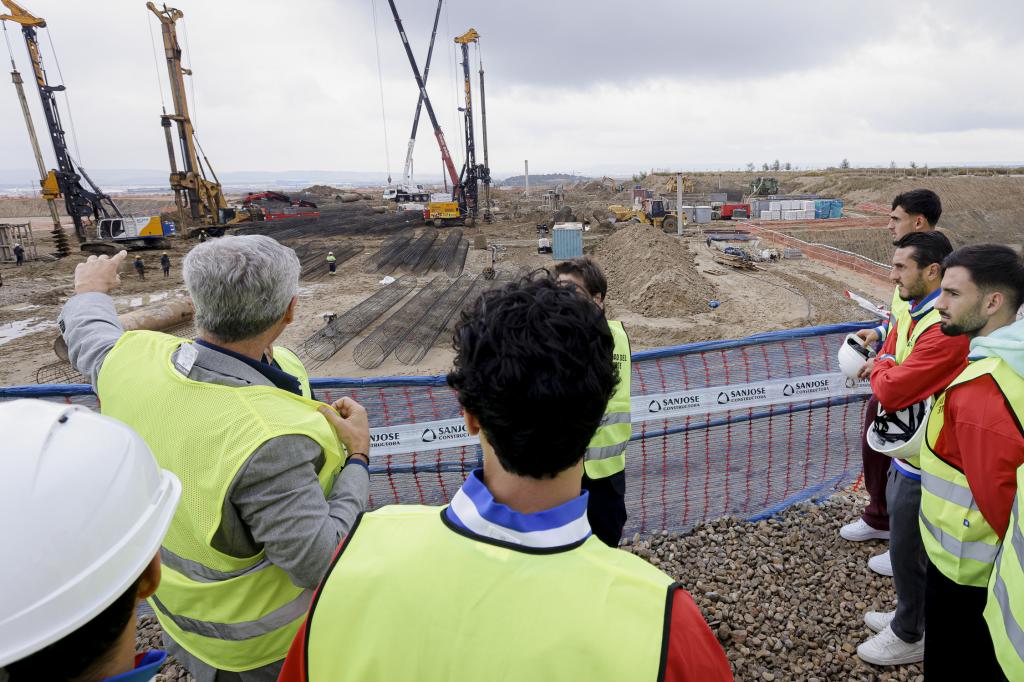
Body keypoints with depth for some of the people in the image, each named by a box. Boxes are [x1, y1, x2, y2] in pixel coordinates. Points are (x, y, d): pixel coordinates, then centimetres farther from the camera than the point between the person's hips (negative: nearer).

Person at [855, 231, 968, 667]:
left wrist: (880, 368, -8)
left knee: (908, 550, 8)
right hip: (905, 451, 9)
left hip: (919, 461, -9)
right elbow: (887, 380, 11)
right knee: (906, 542, 23)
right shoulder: (914, 313, 5)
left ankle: (911, 636, 28)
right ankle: (910, 614, 42)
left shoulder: (946, 329, -27)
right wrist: (885, 370, -10)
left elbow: (889, 390, -27)